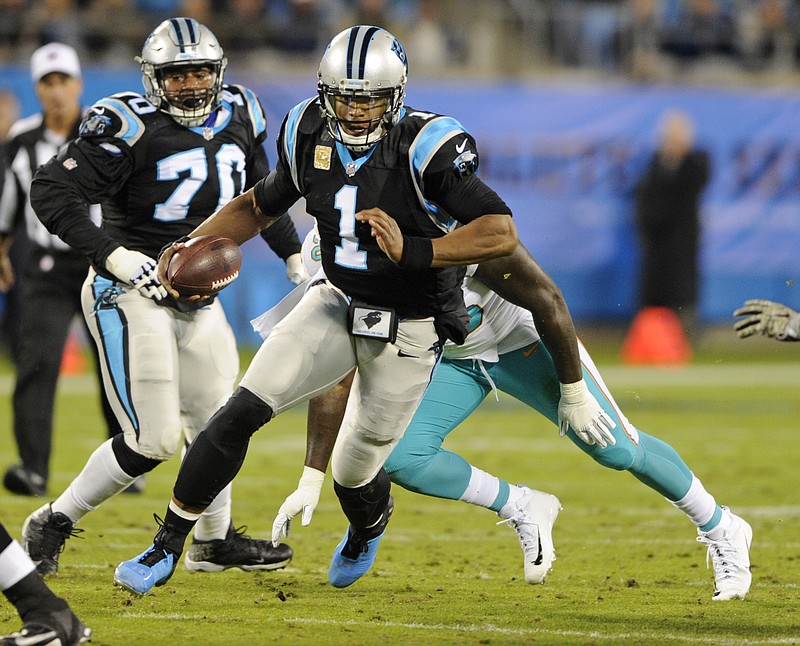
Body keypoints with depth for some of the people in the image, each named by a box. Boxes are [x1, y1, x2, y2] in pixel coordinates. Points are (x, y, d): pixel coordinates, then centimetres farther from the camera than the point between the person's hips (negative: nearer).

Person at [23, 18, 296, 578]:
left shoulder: (238, 117, 6)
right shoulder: (134, 128, -17)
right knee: (154, 441, -10)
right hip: (132, 294, -7)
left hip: (198, 299, 7)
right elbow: (52, 190, -20)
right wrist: (111, 254, -28)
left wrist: (296, 254, 23)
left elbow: (260, 194, 24)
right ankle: (54, 523, 6)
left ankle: (215, 540, 33)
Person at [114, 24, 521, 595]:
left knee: (355, 472, 8)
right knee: (244, 410, -14)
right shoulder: (310, 137, -7)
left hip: (408, 330, -4)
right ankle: (167, 548, -4)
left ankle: (369, 526, 48)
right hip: (337, 304, 4)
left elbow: (502, 233, -30)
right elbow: (261, 206, 11)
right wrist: (192, 247, -4)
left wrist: (411, 251, -38)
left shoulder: (426, 149, -25)